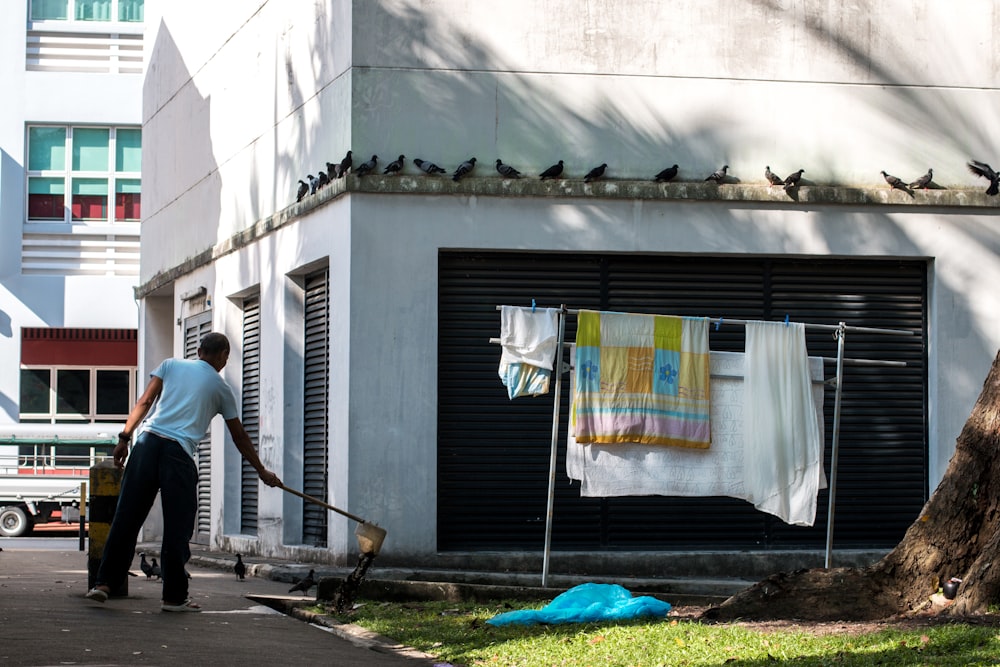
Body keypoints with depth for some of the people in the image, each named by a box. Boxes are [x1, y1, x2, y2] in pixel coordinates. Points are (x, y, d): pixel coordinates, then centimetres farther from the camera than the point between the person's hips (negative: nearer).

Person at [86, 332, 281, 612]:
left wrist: (125, 437, 6)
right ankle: (174, 596, 6)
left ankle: (104, 582, 2)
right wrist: (262, 471, 35)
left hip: (148, 441, 2)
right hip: (180, 452, -2)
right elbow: (239, 436, 25)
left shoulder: (171, 365, 19)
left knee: (126, 517, 3)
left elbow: (144, 402, 8)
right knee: (177, 526, 4)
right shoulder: (221, 388, 17)